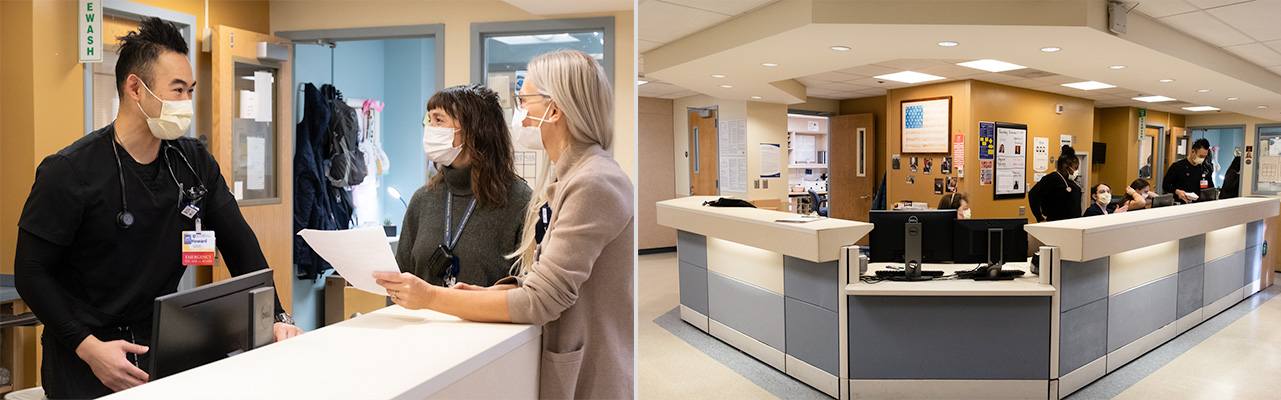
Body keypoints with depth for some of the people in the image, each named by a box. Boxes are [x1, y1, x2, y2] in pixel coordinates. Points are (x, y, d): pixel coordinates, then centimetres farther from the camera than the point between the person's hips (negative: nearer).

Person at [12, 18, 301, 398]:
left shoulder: (196, 163, 3)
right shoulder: (69, 172, -9)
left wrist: (276, 318, -9)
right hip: (84, 354, -3)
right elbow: (31, 271, -7)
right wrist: (88, 347, -17)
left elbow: (240, 245, 3)